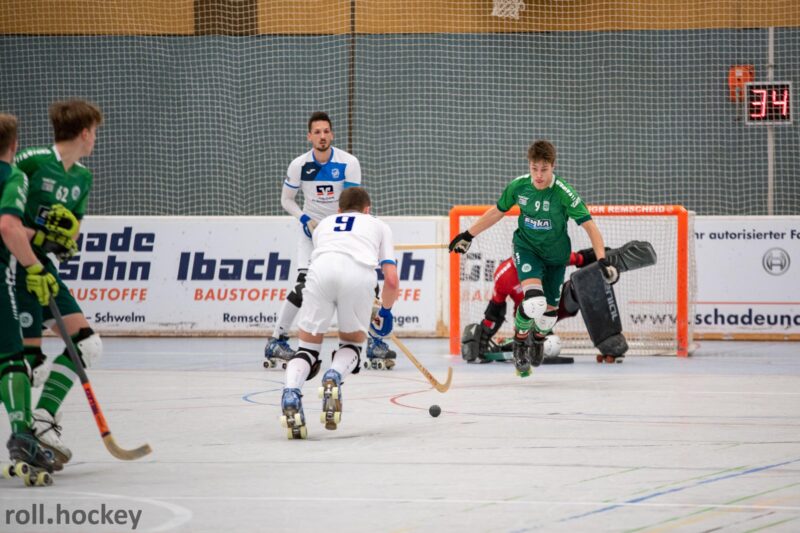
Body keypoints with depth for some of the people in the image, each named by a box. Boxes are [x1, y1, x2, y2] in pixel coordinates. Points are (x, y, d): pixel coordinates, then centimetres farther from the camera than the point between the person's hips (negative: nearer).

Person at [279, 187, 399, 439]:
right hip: (360, 273, -1)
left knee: (308, 345, 14)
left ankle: (291, 394, -15)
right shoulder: (379, 225, 34)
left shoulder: (324, 224, 40)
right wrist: (385, 311, 40)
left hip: (320, 269, 1)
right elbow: (391, 279, 21)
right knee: (352, 342, 22)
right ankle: (334, 377, -10)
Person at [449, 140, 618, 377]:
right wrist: (468, 235, 6)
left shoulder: (564, 194, -24)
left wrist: (602, 260, -34)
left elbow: (589, 226, -24)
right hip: (527, 248, 0)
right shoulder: (518, 186, -15)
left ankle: (538, 337, 46)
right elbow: (497, 212, 2)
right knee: (534, 301, -24)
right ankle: (520, 342, 4)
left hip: (555, 253, 0)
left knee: (549, 310, 9)